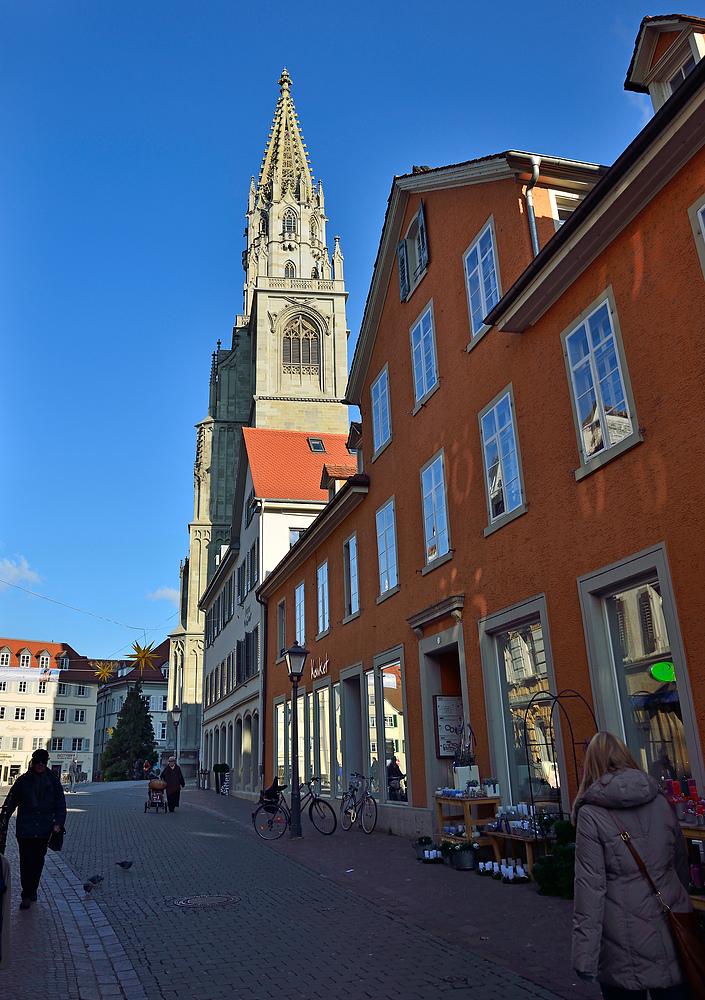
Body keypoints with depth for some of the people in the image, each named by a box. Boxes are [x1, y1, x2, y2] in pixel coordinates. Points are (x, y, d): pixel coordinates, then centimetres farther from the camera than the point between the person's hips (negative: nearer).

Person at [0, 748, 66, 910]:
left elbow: (60, 803, 7)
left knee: (38, 862, 9)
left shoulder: (53, 780, 3)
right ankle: (27, 896, 6)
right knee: (26, 862, -4)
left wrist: (58, 822, -2)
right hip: (25, 829, -1)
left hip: (44, 830, 1)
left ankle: (32, 891, 25)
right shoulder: (23, 780, 0)